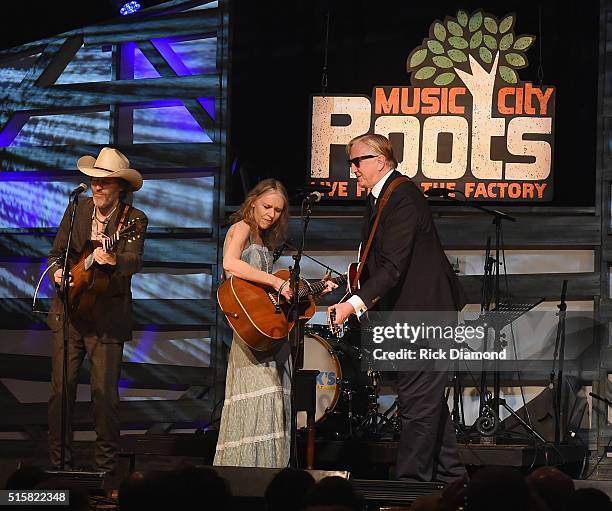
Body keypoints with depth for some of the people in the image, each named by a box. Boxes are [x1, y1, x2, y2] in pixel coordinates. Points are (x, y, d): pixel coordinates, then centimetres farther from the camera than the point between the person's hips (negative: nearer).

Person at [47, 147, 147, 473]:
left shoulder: (134, 220, -5)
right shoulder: (77, 210, 7)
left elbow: (135, 261, -21)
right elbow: (57, 252, 15)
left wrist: (113, 261, -43)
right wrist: (57, 271, -8)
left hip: (108, 317, -3)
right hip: (68, 313, 3)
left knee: (105, 393, -3)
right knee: (61, 389, 1)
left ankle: (105, 467, 8)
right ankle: (59, 465, 10)